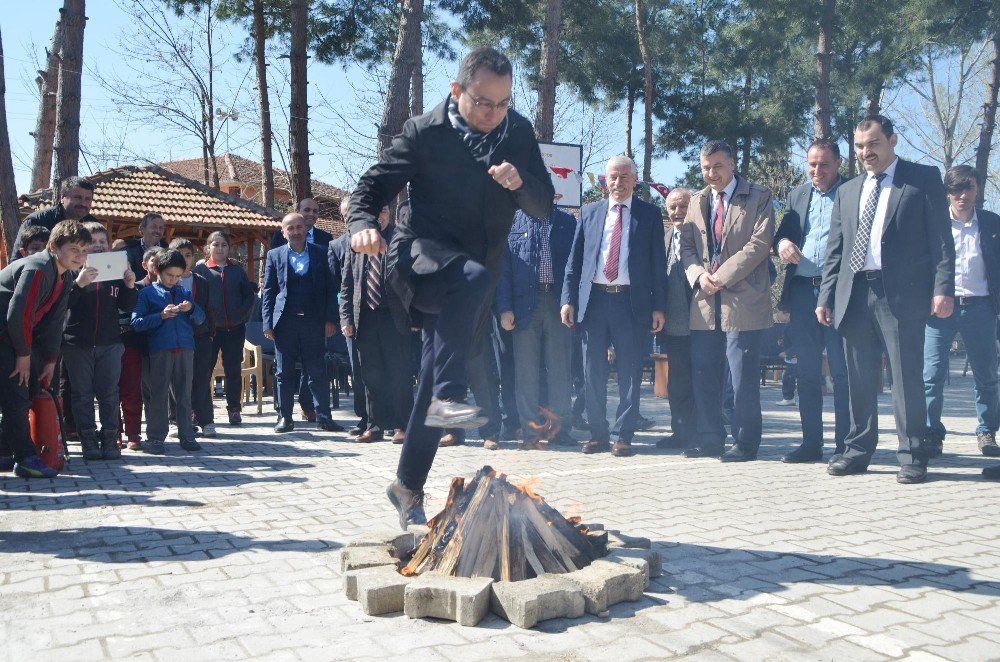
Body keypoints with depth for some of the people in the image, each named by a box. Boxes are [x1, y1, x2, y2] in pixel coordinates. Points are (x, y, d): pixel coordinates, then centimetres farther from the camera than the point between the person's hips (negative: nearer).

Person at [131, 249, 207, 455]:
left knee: (184, 394, 7)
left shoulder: (184, 293, 16)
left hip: (185, 349, 3)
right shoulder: (147, 293, 5)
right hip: (160, 350, -3)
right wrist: (161, 316, -15)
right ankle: (155, 438, 7)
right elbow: (136, 322, -4)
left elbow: (200, 319, 14)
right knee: (158, 395, 1)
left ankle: (187, 436, 12)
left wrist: (191, 308, -7)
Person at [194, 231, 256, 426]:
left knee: (233, 370, 6)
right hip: (210, 328, -2)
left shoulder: (237, 269, 10)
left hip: (235, 328, 2)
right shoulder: (200, 268, 3)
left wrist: (243, 314, 0)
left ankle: (234, 409, 13)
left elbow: (250, 294, 11)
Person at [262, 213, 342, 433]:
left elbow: (329, 288, 6)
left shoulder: (320, 253, 7)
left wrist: (330, 319, -1)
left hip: (313, 322, 0)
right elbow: (268, 292, 7)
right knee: (285, 373, 6)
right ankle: (285, 417, 14)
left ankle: (323, 417, 6)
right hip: (285, 322, 1)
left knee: (318, 372, 0)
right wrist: (268, 323, 0)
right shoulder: (275, 255, 8)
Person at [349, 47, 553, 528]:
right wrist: (363, 225, -29)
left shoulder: (519, 133, 2)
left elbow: (543, 207, 1)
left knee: (434, 382, 7)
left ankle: (408, 486, 21)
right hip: (422, 258, -4)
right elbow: (372, 187, -8)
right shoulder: (425, 133, -8)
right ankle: (448, 396, -37)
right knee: (475, 276, -38)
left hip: (474, 281, 4)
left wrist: (520, 182, -22)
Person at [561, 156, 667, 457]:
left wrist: (658, 306, -3)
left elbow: (658, 263, 3)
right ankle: (598, 434, 18)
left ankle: (624, 436, 12)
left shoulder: (650, 214, 6)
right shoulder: (589, 212, 12)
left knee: (629, 373, 3)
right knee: (593, 372, 7)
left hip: (631, 302, -2)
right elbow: (574, 259, 10)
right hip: (593, 300, 2)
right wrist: (568, 299, 1)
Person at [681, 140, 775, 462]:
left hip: (742, 300, -5)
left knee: (744, 377, -3)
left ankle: (746, 443, 7)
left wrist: (721, 276, -14)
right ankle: (710, 440, 17)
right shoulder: (697, 201, 17)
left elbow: (759, 243, -9)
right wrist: (698, 273, -7)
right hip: (705, 302, 5)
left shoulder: (758, 197, 2)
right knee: (703, 375, 7)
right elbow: (686, 245, 13)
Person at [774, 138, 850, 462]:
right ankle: (811, 443, 17)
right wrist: (782, 242, -8)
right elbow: (781, 232, 15)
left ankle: (844, 445, 7)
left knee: (842, 372, -1)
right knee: (807, 372, 9)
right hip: (802, 292, 5)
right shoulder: (798, 194, 17)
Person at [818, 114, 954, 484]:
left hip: (902, 294, -4)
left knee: (907, 378, -2)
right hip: (854, 296, 4)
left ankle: (912, 457, 7)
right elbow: (835, 251, 17)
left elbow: (941, 238, -1)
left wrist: (943, 288, -11)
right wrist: (826, 296, 9)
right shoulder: (847, 192, 19)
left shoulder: (924, 179, 6)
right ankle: (858, 451, 17)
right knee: (859, 381, 8)